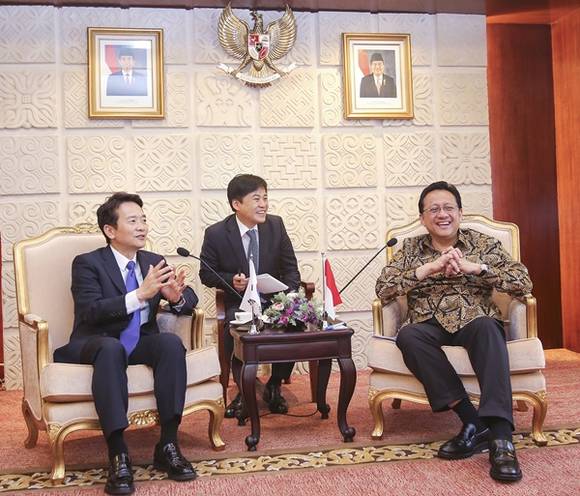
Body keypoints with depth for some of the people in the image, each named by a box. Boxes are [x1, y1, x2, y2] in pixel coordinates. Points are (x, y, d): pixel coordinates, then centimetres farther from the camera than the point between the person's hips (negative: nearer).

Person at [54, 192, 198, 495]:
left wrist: (176, 297, -17)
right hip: (97, 344, -4)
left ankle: (168, 446, -26)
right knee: (111, 348, -39)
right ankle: (118, 456, -38)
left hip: (141, 343, 4)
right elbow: (90, 311, -21)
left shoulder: (154, 262, 9)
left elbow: (190, 300, 9)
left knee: (172, 342, -29)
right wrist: (140, 295, -31)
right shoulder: (87, 263, -6)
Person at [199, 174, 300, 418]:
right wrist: (231, 280, -18)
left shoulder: (276, 225, -1)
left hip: (274, 300, 2)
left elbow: (290, 268, 3)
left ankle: (274, 387, 1)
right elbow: (206, 274, 3)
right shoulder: (216, 234, -8)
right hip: (239, 303, -2)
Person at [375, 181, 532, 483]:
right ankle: (473, 422, -32)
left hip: (475, 322, -1)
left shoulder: (483, 244, 13)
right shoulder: (410, 249, 16)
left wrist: (475, 267, -10)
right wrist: (428, 268, -9)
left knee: (486, 326, -36)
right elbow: (383, 291, 1)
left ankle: (500, 435, -42)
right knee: (408, 335, -33)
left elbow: (524, 284, 2)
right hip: (431, 326, 1)